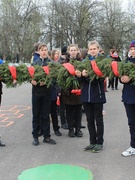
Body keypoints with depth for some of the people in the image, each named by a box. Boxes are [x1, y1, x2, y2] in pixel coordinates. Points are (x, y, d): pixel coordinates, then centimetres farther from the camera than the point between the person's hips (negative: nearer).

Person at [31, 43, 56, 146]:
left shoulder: (51, 63, 2)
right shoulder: (35, 63, 8)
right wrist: (32, 80, -16)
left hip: (47, 91, -1)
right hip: (36, 90, 1)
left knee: (45, 115, 5)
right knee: (36, 114, 6)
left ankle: (46, 136, 15)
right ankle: (35, 136, 15)